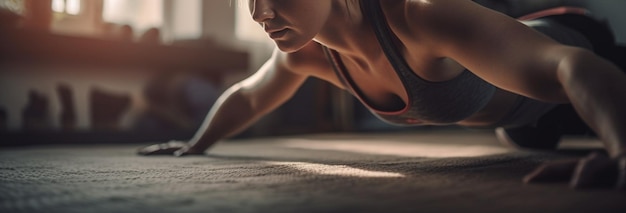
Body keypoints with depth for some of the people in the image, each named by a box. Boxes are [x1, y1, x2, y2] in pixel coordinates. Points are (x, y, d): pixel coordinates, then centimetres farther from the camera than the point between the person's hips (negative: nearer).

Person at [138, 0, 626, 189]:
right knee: (523, 135, 39)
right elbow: (247, 95, -4)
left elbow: (572, 66, -59)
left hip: (555, 55, -6)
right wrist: (196, 144, 5)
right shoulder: (304, 50, -26)